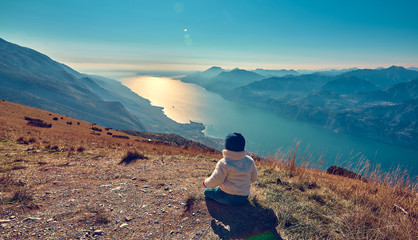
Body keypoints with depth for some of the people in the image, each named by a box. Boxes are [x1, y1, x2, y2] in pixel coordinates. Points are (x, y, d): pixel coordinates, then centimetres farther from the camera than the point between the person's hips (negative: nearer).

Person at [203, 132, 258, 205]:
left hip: (228, 198, -7)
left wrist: (206, 183, 6)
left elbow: (216, 180, -15)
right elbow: (254, 178, 10)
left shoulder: (224, 163, -18)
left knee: (207, 191, 12)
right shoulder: (249, 161, -1)